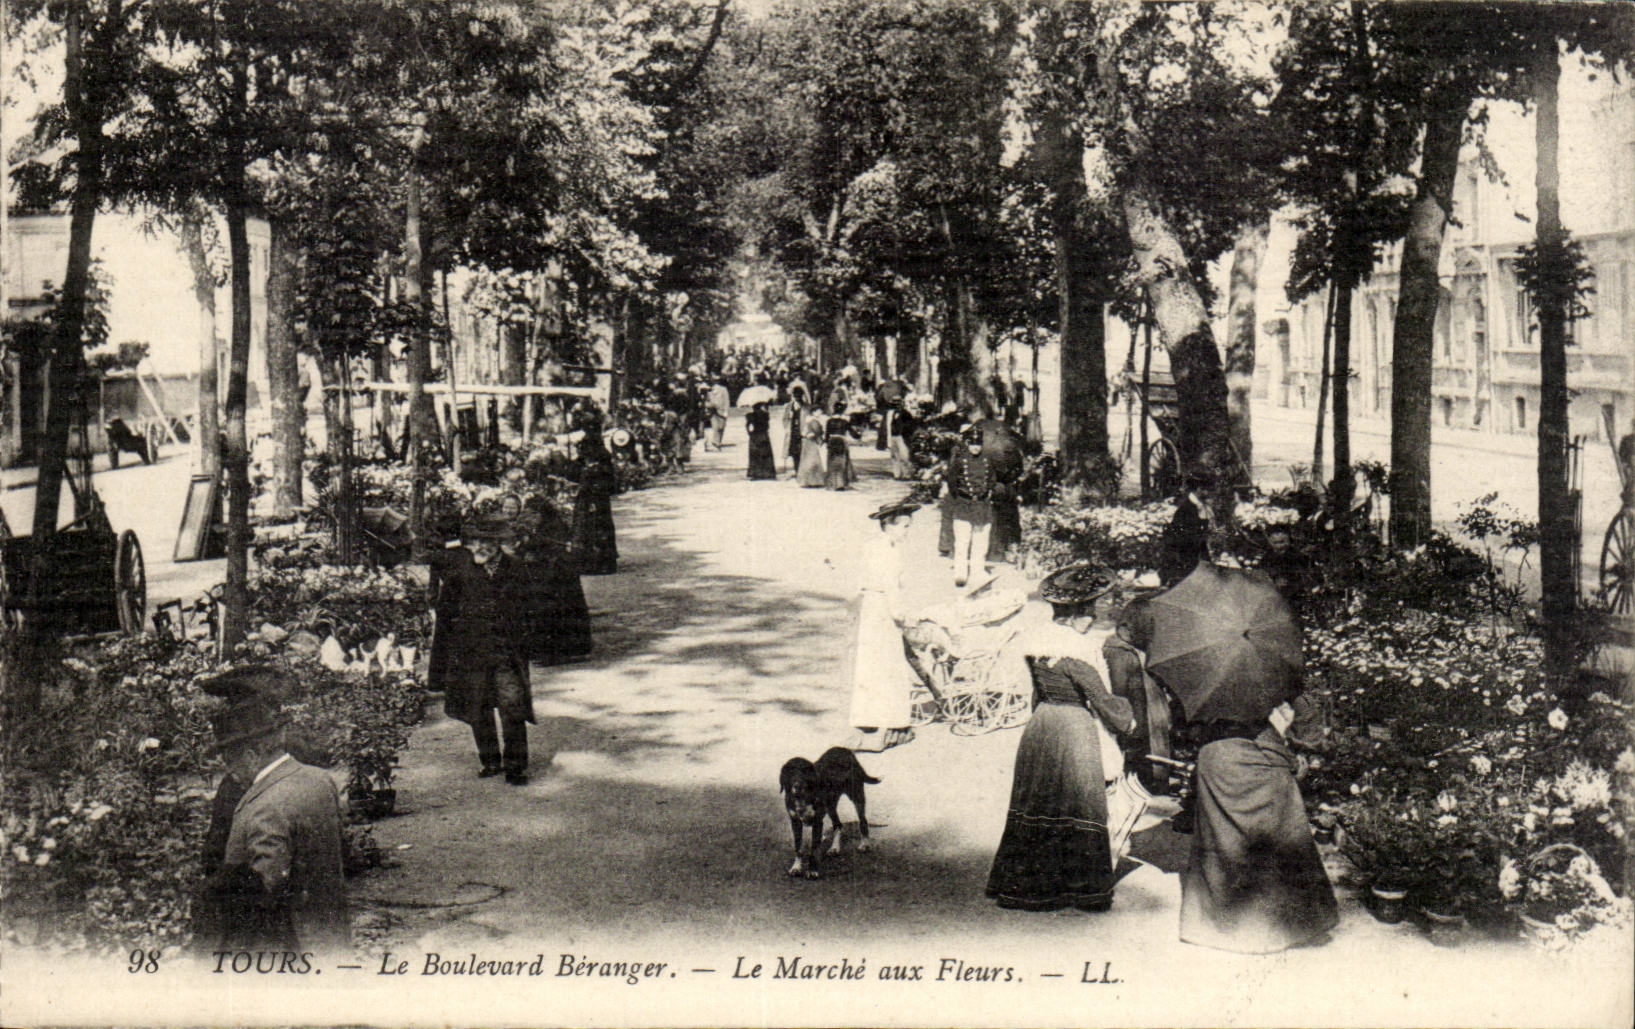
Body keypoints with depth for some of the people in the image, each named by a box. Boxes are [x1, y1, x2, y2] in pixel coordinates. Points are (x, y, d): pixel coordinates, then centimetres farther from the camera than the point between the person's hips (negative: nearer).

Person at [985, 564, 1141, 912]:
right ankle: (1080, 886, 12)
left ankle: (1022, 884, 23)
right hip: (1076, 730, -8)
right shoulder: (1077, 648, -21)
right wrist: (1128, 720, 2)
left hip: (1040, 726, 8)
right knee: (1077, 806, 3)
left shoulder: (1036, 641, 2)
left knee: (1037, 806, 15)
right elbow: (1101, 699, -14)